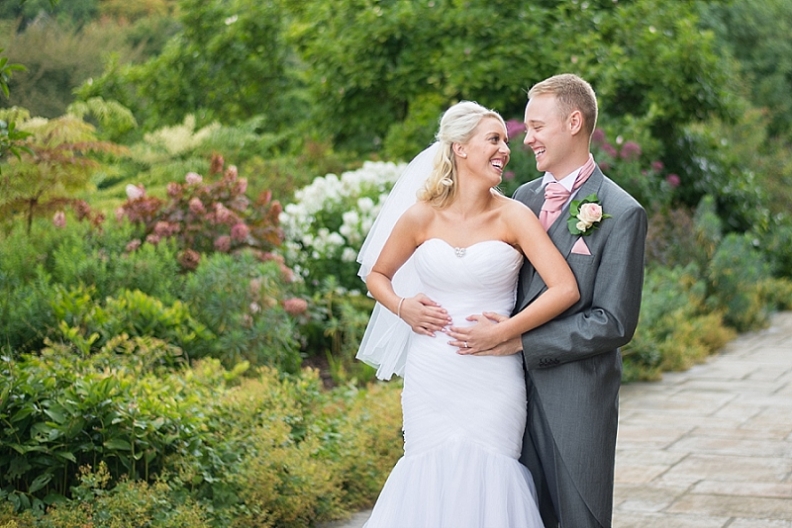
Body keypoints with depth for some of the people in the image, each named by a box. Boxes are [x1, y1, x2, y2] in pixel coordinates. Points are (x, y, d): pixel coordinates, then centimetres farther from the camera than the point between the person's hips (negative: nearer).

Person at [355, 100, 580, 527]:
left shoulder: (514, 217, -5)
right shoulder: (421, 217, 0)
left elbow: (565, 288, -13)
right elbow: (376, 275, 15)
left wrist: (501, 333, -15)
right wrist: (402, 308, -4)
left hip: (493, 379, -1)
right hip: (431, 376, 2)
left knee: (482, 480, -3)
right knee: (431, 480, 5)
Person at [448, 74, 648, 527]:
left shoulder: (621, 213, -10)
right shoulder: (525, 196, 11)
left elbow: (615, 323, -15)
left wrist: (517, 340, -17)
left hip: (577, 400, -6)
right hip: (517, 390, 6)